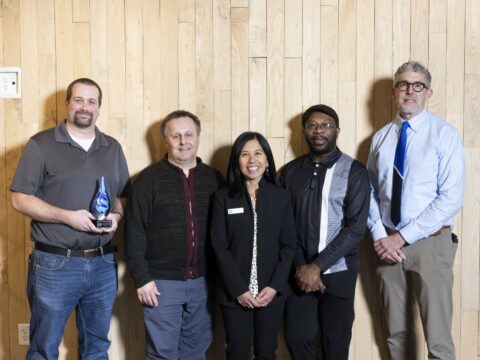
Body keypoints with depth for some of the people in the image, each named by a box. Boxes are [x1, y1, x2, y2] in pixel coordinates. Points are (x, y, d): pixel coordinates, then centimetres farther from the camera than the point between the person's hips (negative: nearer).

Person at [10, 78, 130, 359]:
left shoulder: (113, 148, 10)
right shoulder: (41, 144, -3)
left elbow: (124, 196, 16)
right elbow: (20, 199, -8)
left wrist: (117, 215, -7)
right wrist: (67, 216, -19)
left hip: (103, 264, 4)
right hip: (55, 264, -4)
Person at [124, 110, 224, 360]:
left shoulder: (214, 178, 5)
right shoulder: (149, 179, -4)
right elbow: (135, 233, -6)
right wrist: (141, 278, -10)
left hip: (202, 282, 3)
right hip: (162, 282, -3)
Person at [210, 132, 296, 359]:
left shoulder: (281, 197, 3)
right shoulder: (224, 197, -2)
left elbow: (289, 245, 1)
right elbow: (219, 247, -5)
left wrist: (275, 286, -9)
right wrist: (239, 290, -12)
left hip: (272, 293, 1)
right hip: (235, 294, -1)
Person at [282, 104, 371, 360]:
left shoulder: (354, 172, -5)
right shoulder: (290, 171, 5)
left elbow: (356, 227, -12)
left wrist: (317, 266, -16)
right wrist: (300, 266, -9)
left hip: (337, 272, -2)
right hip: (299, 271, 3)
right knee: (297, 338, 7)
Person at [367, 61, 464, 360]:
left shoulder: (445, 134, -6)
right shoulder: (381, 138, 8)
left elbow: (451, 199, -14)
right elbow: (371, 193, 9)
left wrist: (402, 237, -16)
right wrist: (380, 237, -7)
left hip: (430, 244, -4)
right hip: (388, 243, 4)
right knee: (397, 334, 15)